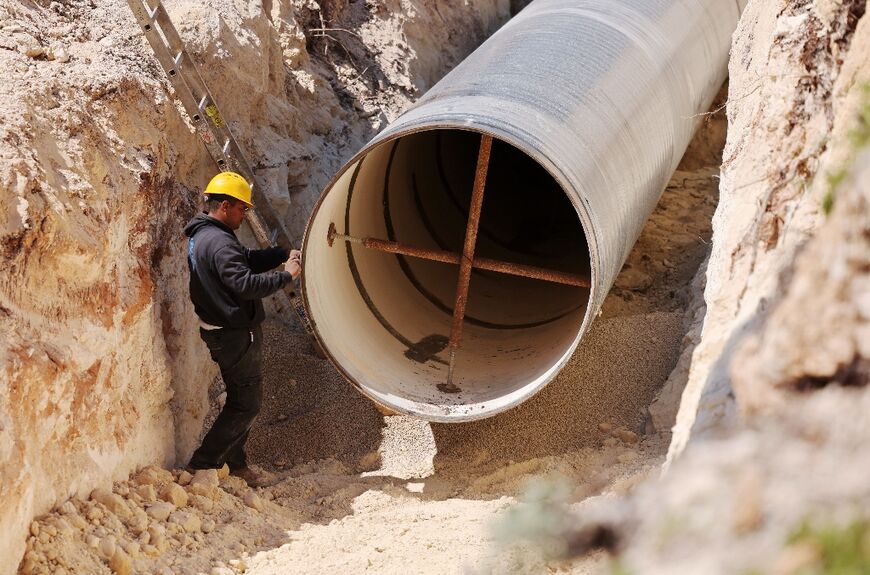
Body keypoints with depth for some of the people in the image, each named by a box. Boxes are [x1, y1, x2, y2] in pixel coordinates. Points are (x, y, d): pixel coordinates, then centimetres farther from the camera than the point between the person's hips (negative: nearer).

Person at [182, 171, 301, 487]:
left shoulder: (202, 236, 12)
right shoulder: (218, 242, -23)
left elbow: (249, 259, 18)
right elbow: (245, 284, -30)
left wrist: (285, 253, 6)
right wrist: (286, 275, -19)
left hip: (223, 331, 11)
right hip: (237, 334, -11)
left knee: (241, 399, 20)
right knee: (246, 403, -3)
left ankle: (236, 463, 29)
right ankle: (202, 465, -2)